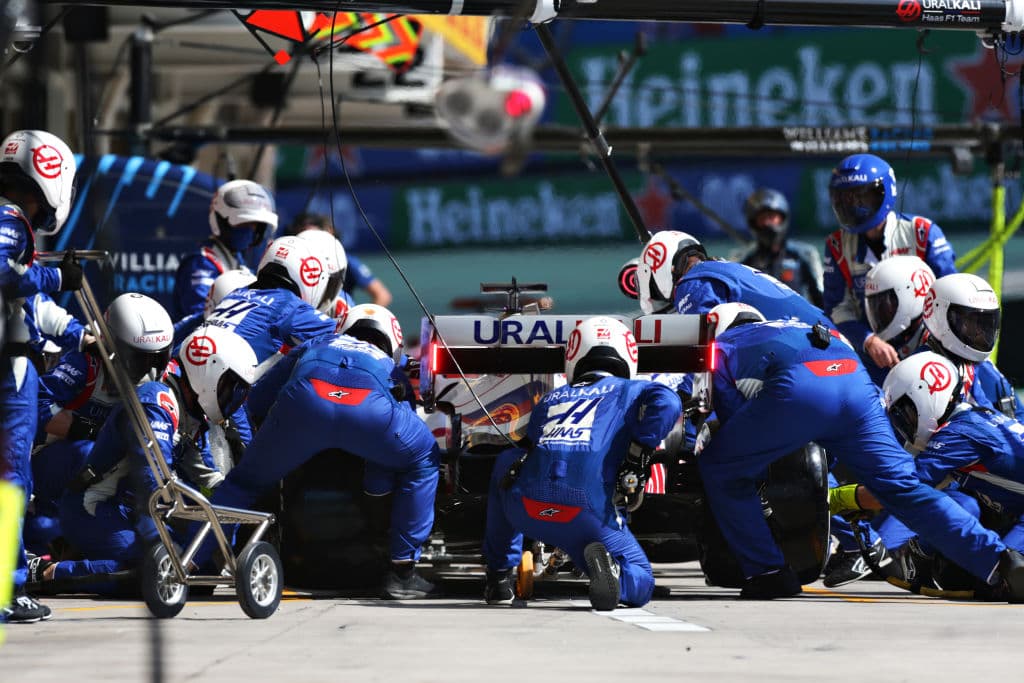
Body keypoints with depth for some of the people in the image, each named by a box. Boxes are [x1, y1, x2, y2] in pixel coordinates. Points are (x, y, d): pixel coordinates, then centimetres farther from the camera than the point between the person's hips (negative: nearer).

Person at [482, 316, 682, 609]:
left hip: (524, 507, 3)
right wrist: (639, 452, 5)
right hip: (586, 513, -3)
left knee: (506, 463, 38)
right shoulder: (628, 391, 18)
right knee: (640, 583, 14)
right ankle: (604, 562, -22)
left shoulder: (550, 399, 29)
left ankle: (499, 574, 33)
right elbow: (666, 402, -4)